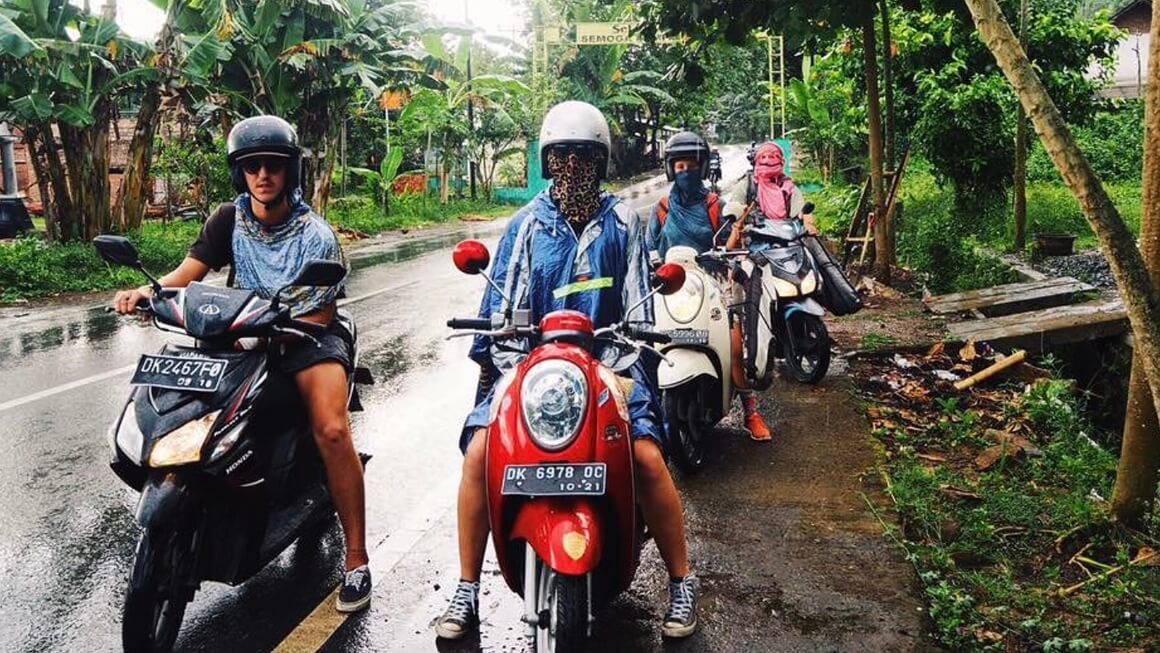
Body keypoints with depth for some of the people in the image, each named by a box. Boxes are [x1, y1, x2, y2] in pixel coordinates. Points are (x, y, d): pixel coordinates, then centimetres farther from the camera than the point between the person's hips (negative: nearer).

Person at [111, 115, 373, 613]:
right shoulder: (229, 219, 5)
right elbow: (191, 269, -6)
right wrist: (148, 290, -28)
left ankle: (356, 557, -18)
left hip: (307, 336, -4)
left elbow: (319, 314, -11)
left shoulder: (315, 236, -6)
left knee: (332, 430, -27)